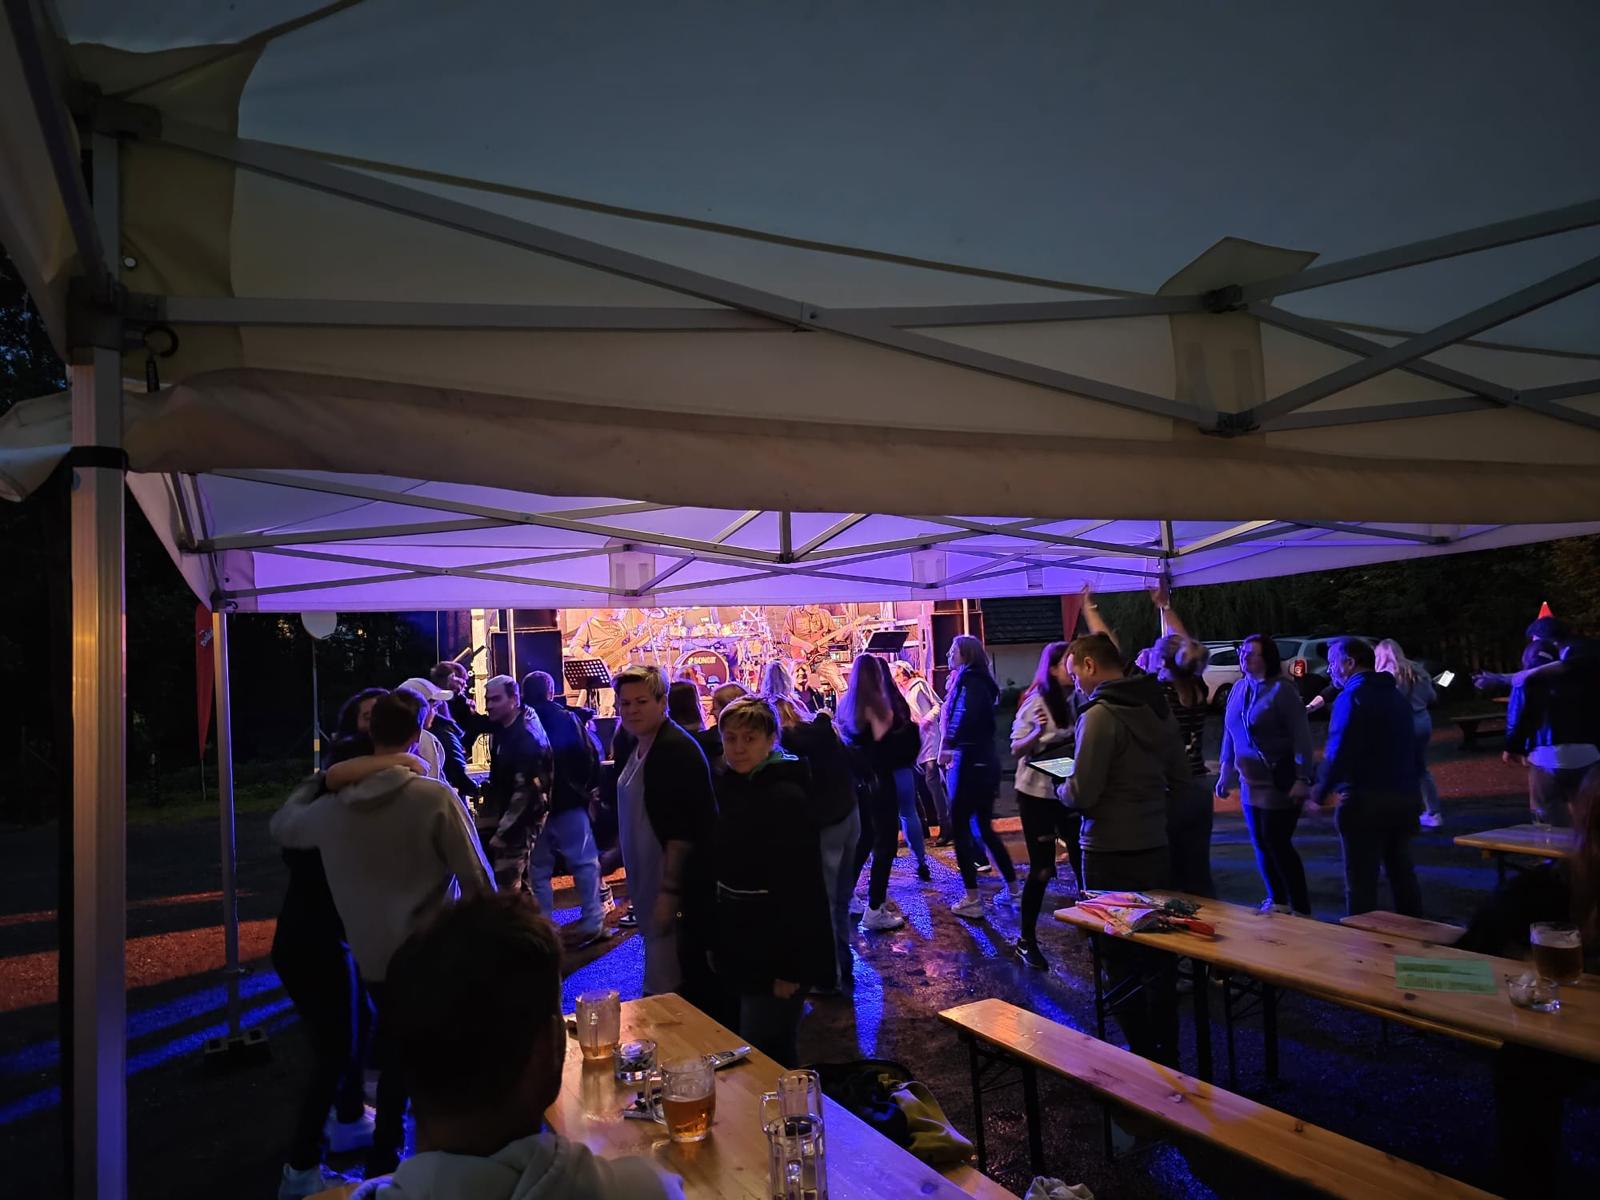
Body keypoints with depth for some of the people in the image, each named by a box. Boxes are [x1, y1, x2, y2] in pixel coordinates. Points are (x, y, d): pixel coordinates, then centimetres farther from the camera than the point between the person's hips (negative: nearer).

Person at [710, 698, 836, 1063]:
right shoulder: (729, 786, 4)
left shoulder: (785, 797, -21)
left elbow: (800, 888, -23)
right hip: (738, 945, 8)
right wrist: (715, 938, 14)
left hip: (775, 950, -8)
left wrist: (789, 968, -22)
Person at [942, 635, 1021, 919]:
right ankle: (1013, 888, 24)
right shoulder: (980, 681, 15)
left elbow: (968, 715, -28)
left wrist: (948, 745, -21)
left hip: (970, 762, -9)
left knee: (960, 826, -2)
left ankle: (972, 900, 1)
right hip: (984, 761, 9)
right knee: (984, 827, 17)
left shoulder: (969, 680, -12)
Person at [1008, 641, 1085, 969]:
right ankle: (1026, 940, 15)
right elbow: (1017, 751, -12)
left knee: (1082, 860, 4)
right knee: (1042, 868, 0)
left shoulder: (1078, 700, 0)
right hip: (1037, 794, -5)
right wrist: (1038, 731, -29)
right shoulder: (1036, 702, -14)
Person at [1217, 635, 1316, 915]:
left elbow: (1301, 736, -15)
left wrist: (1302, 779, -19)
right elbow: (1229, 734, 18)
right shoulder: (1239, 689, 10)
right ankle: (1277, 902, 26)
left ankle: (1300, 909, 6)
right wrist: (1225, 772, 19)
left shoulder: (1281, 690, -12)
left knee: (1278, 844, -6)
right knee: (1261, 845, 12)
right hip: (1250, 784, 7)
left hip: (1280, 784, -7)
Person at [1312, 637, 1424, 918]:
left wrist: (1320, 792, -8)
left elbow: (1338, 752, -19)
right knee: (1403, 874, 19)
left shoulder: (1352, 698, -12)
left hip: (1366, 802, -8)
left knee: (1361, 882, -1)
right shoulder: (1397, 696, 14)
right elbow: (1409, 750, 18)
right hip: (1406, 797, 8)